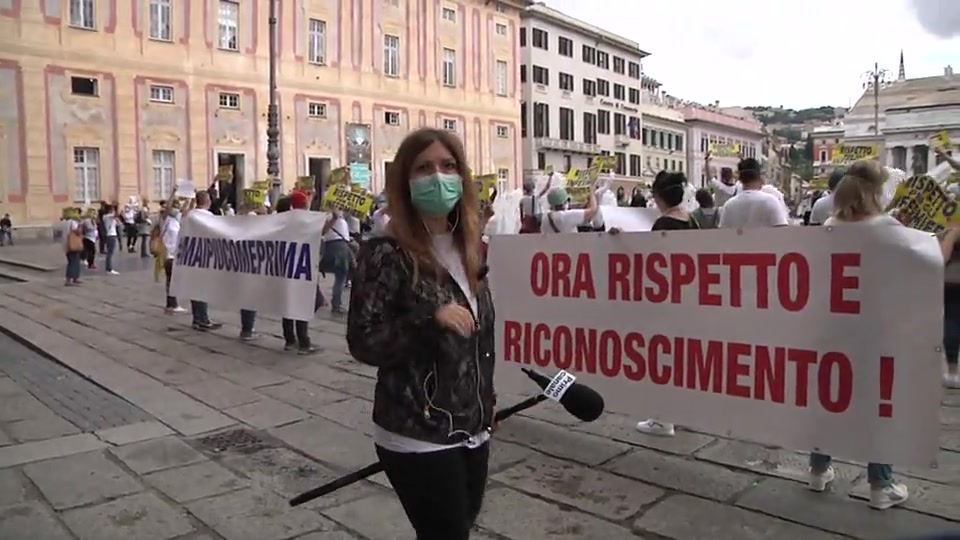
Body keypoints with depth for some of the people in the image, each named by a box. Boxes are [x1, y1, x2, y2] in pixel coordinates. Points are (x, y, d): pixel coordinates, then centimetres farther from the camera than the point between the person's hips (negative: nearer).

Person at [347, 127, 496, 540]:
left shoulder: (468, 249, 6)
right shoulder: (386, 254, -16)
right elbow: (362, 342, -18)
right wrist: (430, 320, -29)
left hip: (472, 430, 7)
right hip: (417, 437, -7)